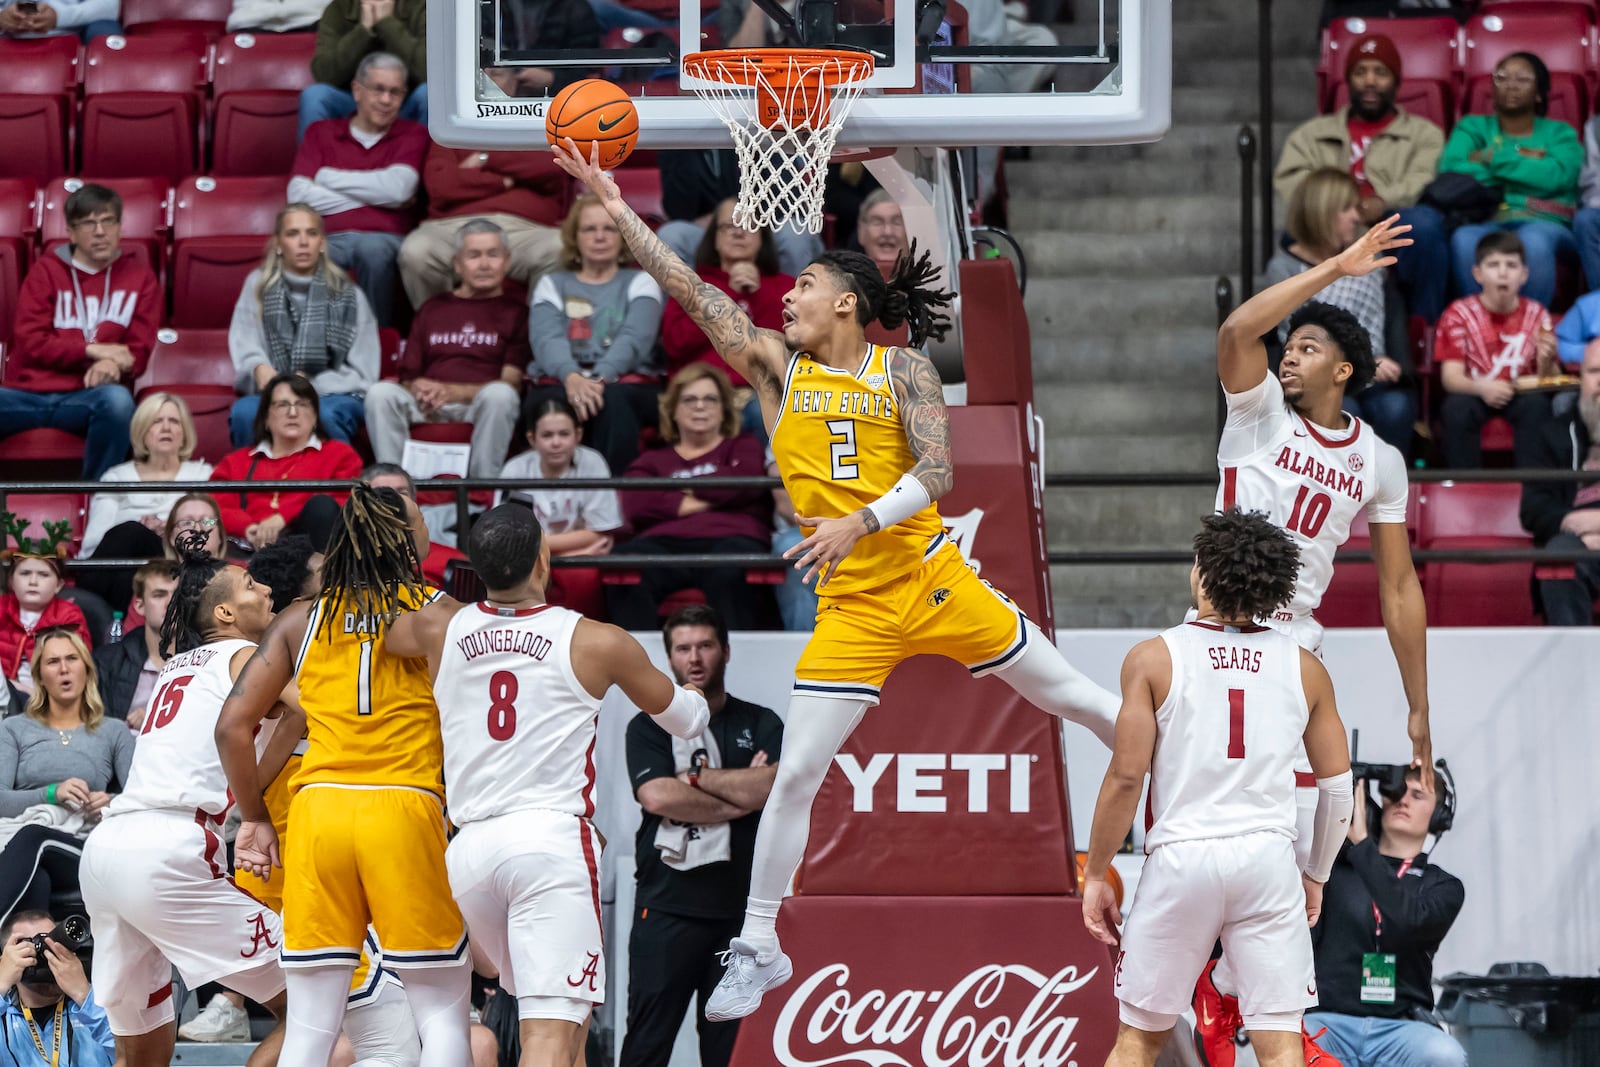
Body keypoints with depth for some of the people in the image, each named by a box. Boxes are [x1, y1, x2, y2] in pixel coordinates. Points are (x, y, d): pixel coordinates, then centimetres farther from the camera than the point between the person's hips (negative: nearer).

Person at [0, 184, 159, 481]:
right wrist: (91, 350, -11)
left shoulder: (139, 279, 13)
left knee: (117, 399, -38)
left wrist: (113, 365, -17)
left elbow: (138, 352, 8)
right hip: (28, 394, 1)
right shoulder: (46, 270, 13)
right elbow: (30, 342, 3)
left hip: (87, 397, -1)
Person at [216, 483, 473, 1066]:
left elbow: (232, 726, 6)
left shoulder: (301, 620, 11)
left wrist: (254, 818, 15)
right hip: (407, 809, -3)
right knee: (442, 1014, 6)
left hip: (317, 807, 3)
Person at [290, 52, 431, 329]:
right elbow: (298, 194, 4)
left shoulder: (413, 135, 17)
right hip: (329, 239, 0)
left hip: (384, 239, 0)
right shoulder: (321, 133, 20)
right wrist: (372, 197, 0)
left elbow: (397, 188, -3)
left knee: (373, 249, -40)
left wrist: (328, 177, 6)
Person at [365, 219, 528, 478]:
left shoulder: (515, 313, 16)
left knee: (499, 395, -37)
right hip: (427, 408, 3)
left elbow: (513, 383, 0)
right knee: (380, 392, -28)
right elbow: (408, 376, 19)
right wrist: (417, 390, -8)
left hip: (481, 408, -3)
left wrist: (453, 392, -15)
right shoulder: (431, 310, 28)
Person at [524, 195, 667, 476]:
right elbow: (546, 338, -1)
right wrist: (572, 377, -26)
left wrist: (600, 380, -25)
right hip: (560, 383, 1)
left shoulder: (641, 283, 17)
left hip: (628, 385, -1)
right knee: (559, 402, -36)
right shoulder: (552, 285, 20)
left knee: (613, 400, -37)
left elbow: (634, 339, -3)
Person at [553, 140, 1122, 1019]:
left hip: (933, 581, -2)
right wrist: (615, 208, -8)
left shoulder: (902, 370, -4)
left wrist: (861, 523, -29)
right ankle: (757, 949, 6)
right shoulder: (778, 367, 4)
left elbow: (936, 470, -14)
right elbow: (691, 292, -2)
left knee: (1073, 698, 8)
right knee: (795, 776, -3)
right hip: (851, 609, 2)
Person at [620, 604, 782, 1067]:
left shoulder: (761, 725, 12)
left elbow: (776, 788, -7)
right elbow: (657, 797, -10)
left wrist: (697, 778, -4)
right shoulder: (649, 727, 8)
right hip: (667, 906, -2)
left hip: (741, 907, 2)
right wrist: (741, 796, -7)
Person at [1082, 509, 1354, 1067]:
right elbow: (1338, 785, 11)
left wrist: (1094, 875, 4)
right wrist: (1316, 874, 23)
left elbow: (1126, 778, -5)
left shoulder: (1153, 659, -2)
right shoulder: (1303, 667, 7)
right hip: (1268, 858, 1)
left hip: (1180, 858, -1)